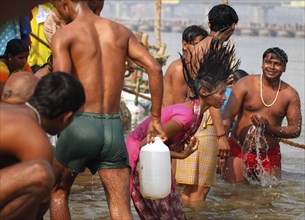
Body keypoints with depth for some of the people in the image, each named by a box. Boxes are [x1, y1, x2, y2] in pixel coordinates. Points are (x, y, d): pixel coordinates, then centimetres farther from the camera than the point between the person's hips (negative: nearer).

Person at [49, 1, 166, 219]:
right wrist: (156, 119, 7)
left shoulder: (63, 35, -1)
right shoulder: (121, 31, 13)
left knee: (58, 192, 22)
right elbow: (154, 68, 3)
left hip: (81, 124, -3)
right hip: (114, 128, 3)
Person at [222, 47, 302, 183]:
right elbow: (228, 116, -11)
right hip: (239, 149, -2)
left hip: (269, 155, 2)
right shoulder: (245, 84, -4)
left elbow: (296, 129, 0)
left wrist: (269, 128, -18)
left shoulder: (290, 95, 1)